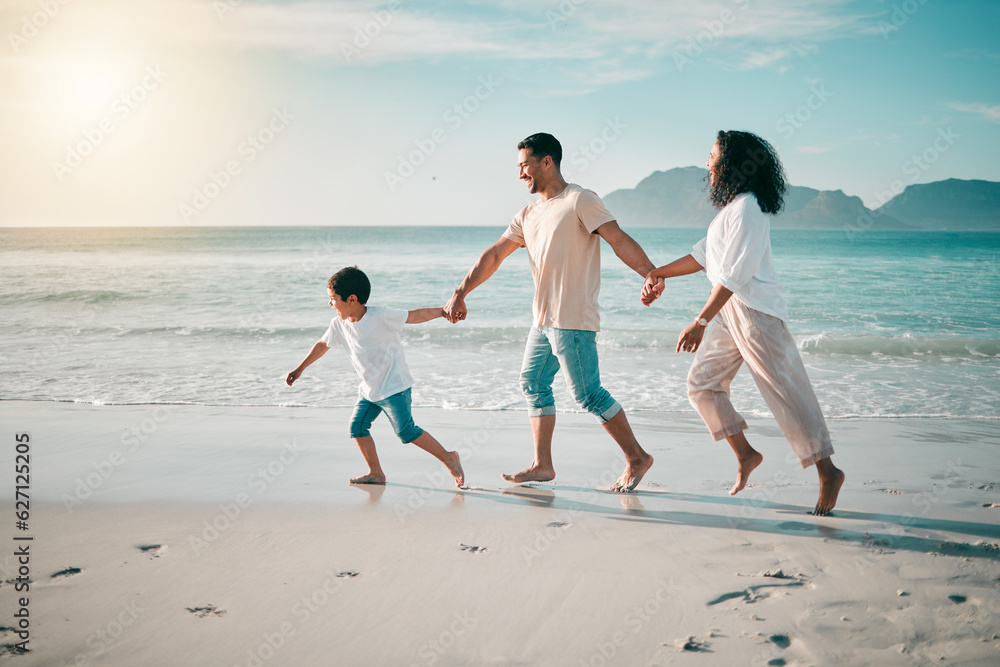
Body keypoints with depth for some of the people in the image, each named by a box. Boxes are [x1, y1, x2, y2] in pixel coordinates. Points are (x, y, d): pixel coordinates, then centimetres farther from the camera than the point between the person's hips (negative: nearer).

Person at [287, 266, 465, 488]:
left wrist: (444, 311, -20)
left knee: (406, 430, -13)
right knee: (357, 426, 1)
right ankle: (376, 473, 11)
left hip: (394, 386, -7)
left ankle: (448, 457, -1)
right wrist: (300, 368, 23)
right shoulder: (339, 324, 1)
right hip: (369, 389, 8)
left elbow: (414, 315, -13)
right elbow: (323, 345, 17)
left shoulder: (381, 316, -18)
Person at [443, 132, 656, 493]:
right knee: (533, 384, 9)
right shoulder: (528, 215, 17)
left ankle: (637, 458, 4)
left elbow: (619, 240, -16)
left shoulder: (579, 200, -7)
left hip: (572, 319, -9)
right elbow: (494, 255, 19)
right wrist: (460, 293, 14)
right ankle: (542, 465, 16)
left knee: (587, 393, -8)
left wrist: (651, 274, -30)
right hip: (543, 320, 9)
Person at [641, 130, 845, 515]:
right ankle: (746, 455, 18)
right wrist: (658, 274, 19)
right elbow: (703, 256, 22)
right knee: (702, 382, 9)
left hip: (755, 310, -10)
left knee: (785, 391, -5)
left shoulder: (748, 208, -17)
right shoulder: (731, 206, 14)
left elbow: (733, 274, -23)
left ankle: (828, 473, 5)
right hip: (730, 311, 10)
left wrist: (701, 321, -26)